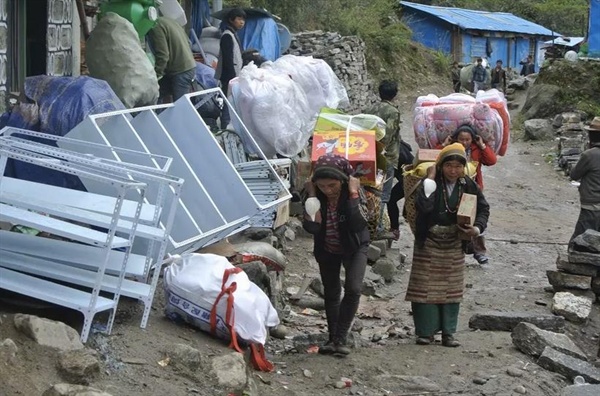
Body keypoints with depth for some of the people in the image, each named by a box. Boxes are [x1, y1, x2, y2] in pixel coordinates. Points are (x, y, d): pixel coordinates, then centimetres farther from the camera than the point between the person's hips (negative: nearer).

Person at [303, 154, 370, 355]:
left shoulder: (354, 191, -27)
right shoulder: (316, 195, -22)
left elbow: (358, 224, -40)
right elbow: (311, 227, -32)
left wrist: (353, 194, -39)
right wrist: (312, 196, -34)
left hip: (354, 246, -2)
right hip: (327, 250, 3)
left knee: (353, 289, -19)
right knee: (331, 293, 13)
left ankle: (340, 338, -12)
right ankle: (333, 338, 25)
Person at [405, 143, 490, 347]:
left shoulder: (469, 186, -5)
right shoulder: (431, 182, -14)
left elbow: (483, 209, 5)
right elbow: (423, 206, -31)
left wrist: (477, 228, -12)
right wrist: (430, 179, -28)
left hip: (454, 244, 3)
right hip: (428, 243, -3)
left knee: (451, 288, 8)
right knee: (426, 286, -1)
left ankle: (448, 332, 15)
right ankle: (425, 331, 8)